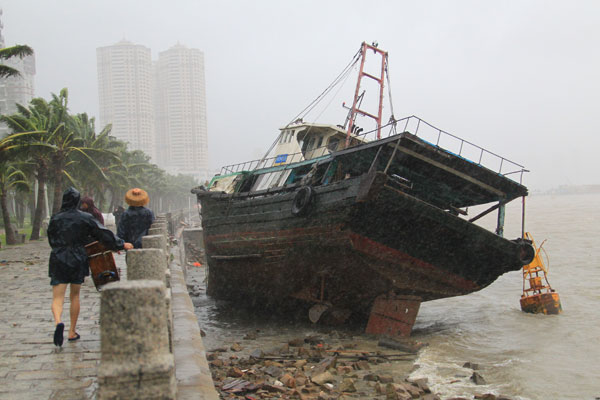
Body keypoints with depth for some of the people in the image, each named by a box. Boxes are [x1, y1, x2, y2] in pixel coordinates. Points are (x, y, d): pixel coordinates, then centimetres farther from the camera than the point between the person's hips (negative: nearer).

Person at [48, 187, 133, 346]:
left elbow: (52, 240, 9)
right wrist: (121, 244, 7)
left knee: (57, 298, -1)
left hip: (58, 261, -1)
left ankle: (58, 322, -30)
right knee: (74, 296, 16)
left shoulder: (55, 218, -1)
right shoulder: (85, 217, -3)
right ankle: (72, 332, 21)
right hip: (78, 261, 1)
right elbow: (103, 233, -2)